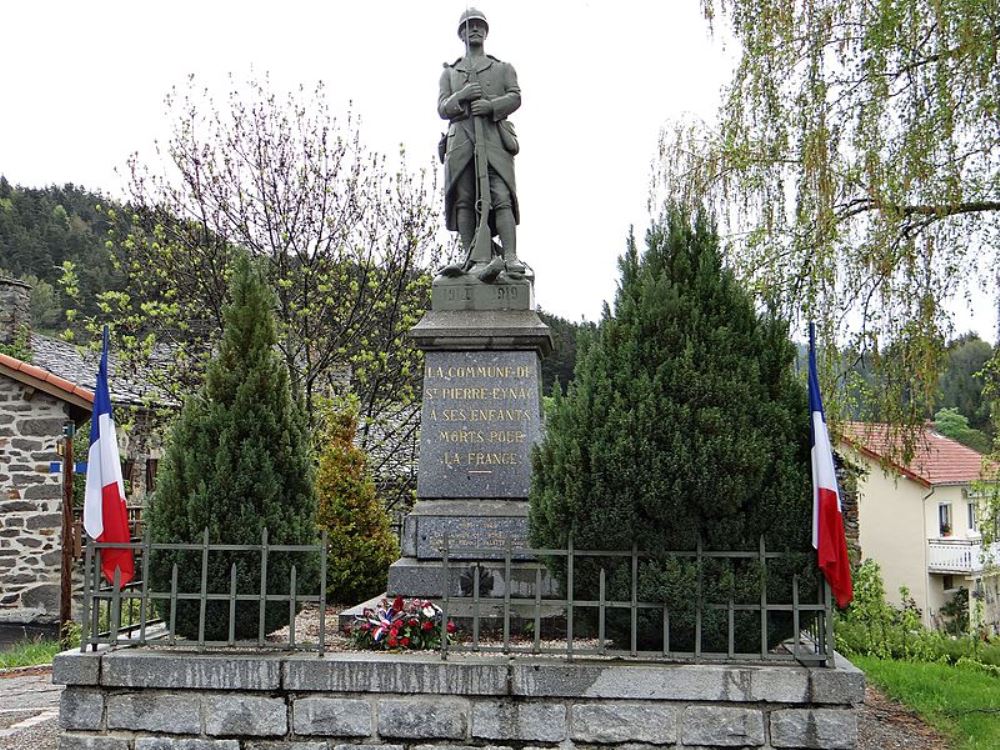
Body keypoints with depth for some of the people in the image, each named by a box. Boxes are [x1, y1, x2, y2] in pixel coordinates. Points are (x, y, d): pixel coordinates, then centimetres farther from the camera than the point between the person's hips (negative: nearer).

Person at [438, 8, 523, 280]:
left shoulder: (504, 69, 22)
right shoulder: (449, 73, 25)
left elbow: (515, 98, 5)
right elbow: (442, 109, 12)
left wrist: (490, 105, -14)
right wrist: (461, 96, -9)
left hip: (495, 140, -2)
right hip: (461, 141, 2)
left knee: (502, 198, -16)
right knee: (464, 201, -8)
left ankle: (510, 258, -27)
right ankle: (471, 259, -10)